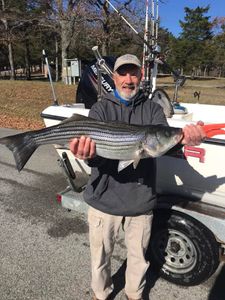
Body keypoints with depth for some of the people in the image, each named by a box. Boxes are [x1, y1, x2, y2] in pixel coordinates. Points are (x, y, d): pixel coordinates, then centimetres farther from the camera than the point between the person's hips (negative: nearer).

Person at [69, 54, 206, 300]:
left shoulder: (152, 109, 1)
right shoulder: (100, 109, -4)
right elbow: (95, 151, -19)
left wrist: (182, 139, -39)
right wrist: (89, 155, -43)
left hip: (141, 200, 2)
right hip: (105, 198, -1)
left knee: (138, 256, 21)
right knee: (101, 255, 20)